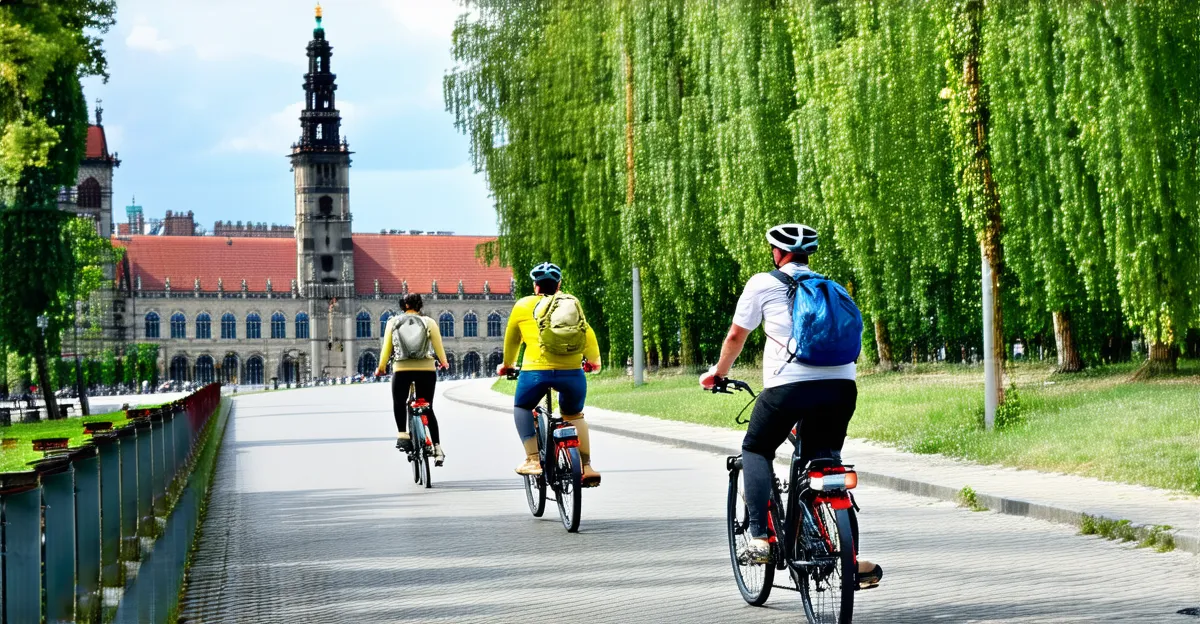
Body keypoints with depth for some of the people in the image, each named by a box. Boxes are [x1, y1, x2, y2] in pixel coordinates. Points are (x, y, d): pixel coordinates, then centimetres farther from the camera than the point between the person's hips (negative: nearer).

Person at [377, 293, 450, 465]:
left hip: (401, 369, -1)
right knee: (428, 409, 10)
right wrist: (444, 363, 24)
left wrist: (381, 368, 17)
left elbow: (386, 348, 4)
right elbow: (438, 346, 6)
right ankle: (437, 448, 4)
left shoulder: (393, 322, 5)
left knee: (399, 403, 19)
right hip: (426, 369, 1)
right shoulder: (429, 322, 4)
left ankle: (402, 434, -5)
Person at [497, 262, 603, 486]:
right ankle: (586, 466, 17)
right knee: (574, 415, 25)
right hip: (572, 370, 2)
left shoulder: (523, 306, 14)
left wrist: (507, 365, 44)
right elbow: (587, 333, 26)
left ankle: (533, 460, 10)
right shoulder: (572, 303, 18)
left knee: (522, 408, 23)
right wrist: (594, 360, 43)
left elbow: (512, 340, 26)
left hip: (537, 370, -2)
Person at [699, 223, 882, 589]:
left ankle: (759, 538, 5)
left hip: (790, 384, -4)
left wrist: (718, 373, 36)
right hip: (841, 384, 4)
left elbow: (736, 336, 17)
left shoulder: (763, 284, 10)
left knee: (755, 450, 19)